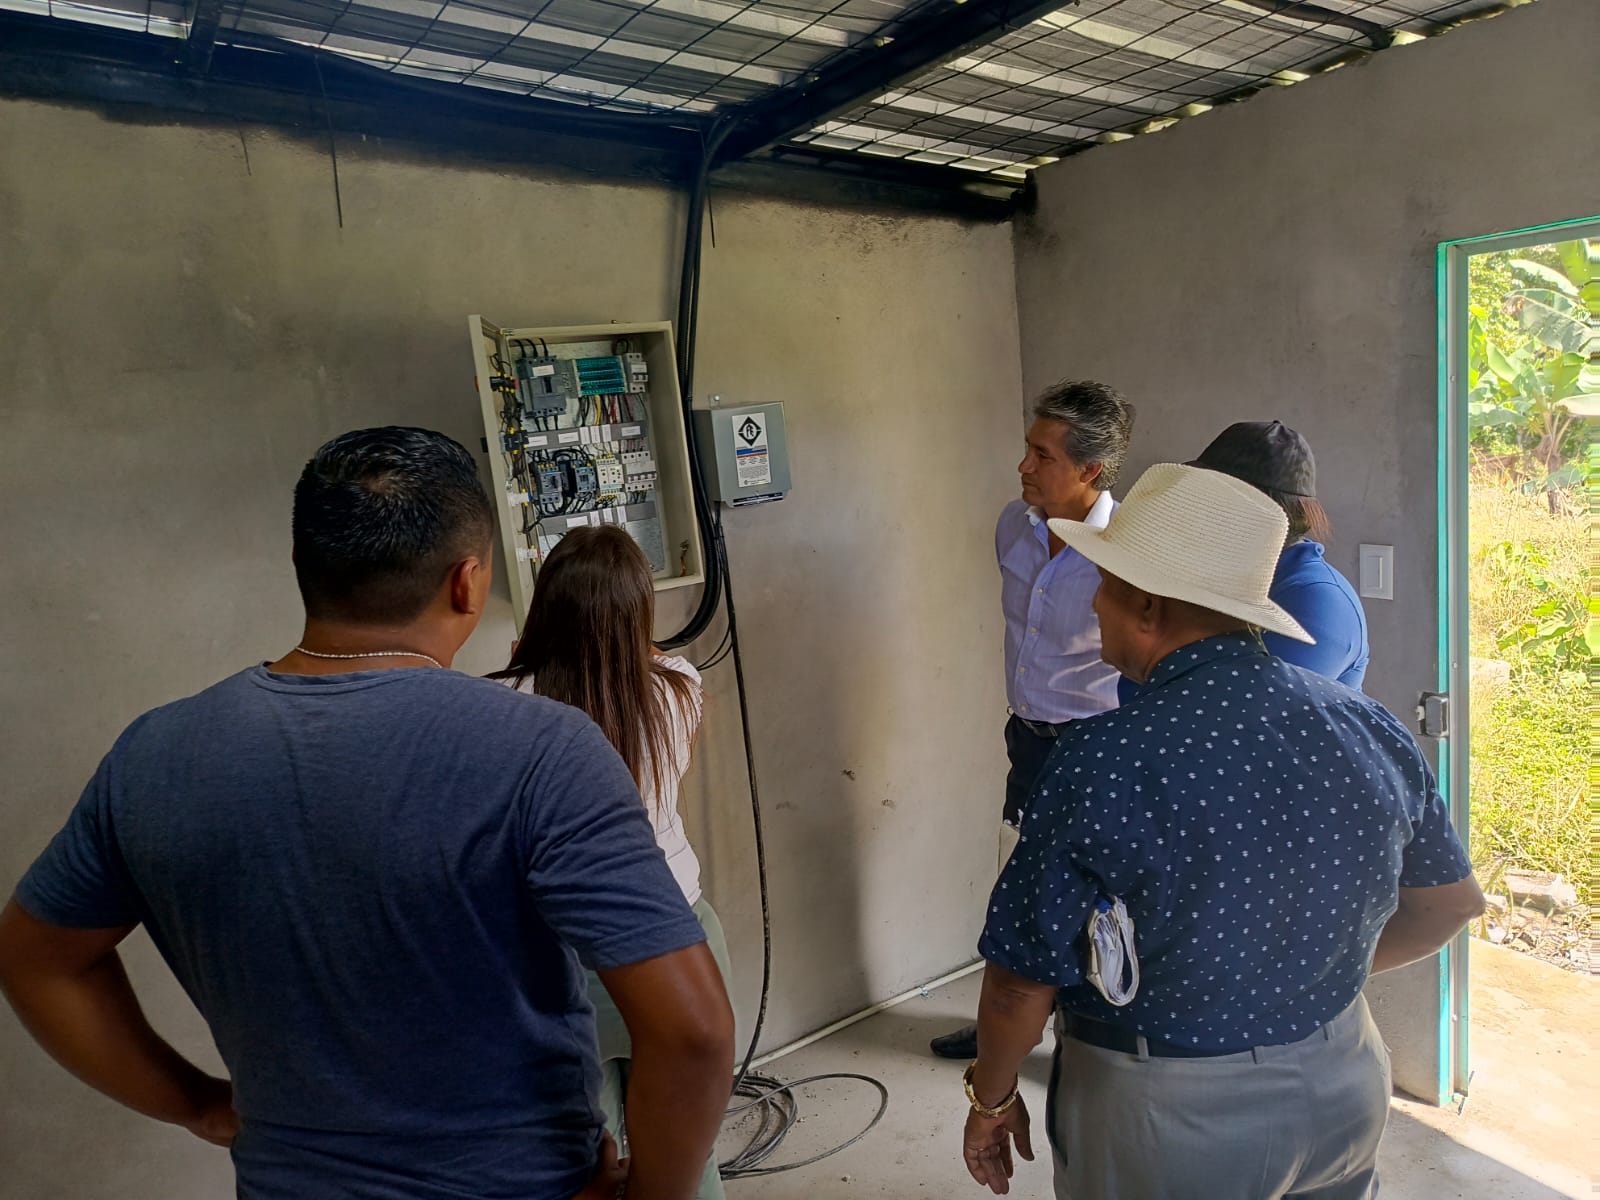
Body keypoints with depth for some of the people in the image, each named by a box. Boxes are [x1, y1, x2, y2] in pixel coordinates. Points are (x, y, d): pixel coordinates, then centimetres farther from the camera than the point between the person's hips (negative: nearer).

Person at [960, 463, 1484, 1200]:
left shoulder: (1100, 763, -27)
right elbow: (1453, 903, 5)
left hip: (1168, 1120, -5)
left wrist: (990, 1098, -1)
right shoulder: (1369, 727, -10)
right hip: (1344, 1090, 5)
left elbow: (1021, 986, -19)